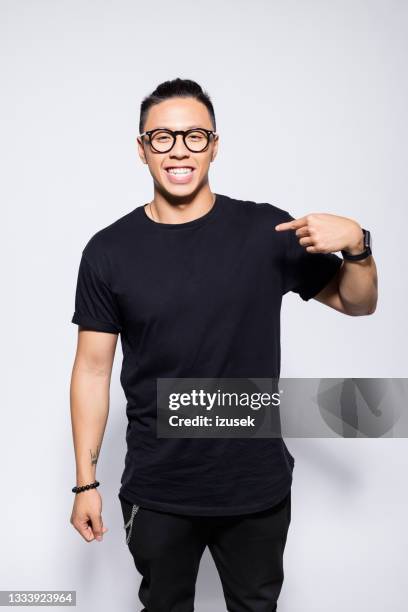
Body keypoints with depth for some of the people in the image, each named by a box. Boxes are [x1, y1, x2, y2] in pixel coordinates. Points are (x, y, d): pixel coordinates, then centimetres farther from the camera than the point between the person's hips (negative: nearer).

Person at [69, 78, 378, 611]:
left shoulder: (266, 230, -7)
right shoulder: (109, 251, -7)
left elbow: (357, 303, 2)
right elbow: (93, 369, -2)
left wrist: (356, 245, -19)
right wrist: (86, 481, -1)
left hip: (258, 486, 1)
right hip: (157, 494, 0)